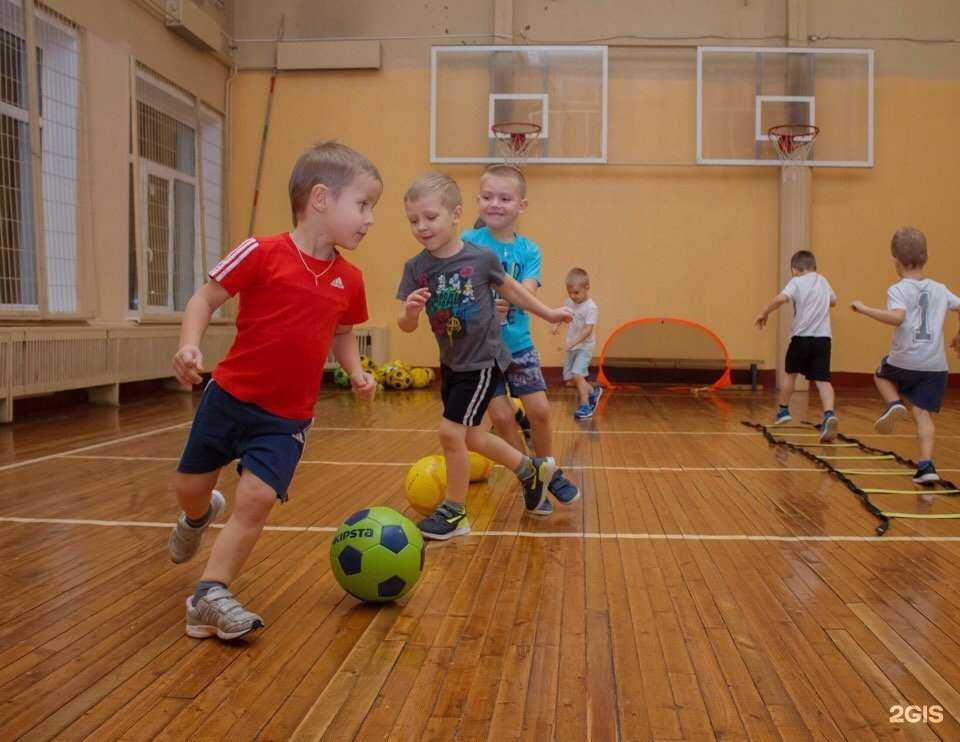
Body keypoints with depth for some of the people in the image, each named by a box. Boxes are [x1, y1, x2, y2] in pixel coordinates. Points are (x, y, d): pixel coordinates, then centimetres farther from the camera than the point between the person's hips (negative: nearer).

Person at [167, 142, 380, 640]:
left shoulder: (349, 281, 0)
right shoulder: (262, 254, -15)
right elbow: (204, 299, -8)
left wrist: (356, 372, 0)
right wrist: (189, 344, -25)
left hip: (287, 416, 2)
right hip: (230, 396, -2)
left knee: (257, 498, -12)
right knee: (188, 486, 13)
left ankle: (211, 595, 1)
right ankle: (200, 516, 51)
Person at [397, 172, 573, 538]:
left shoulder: (481, 258, -16)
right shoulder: (416, 268, -8)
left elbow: (510, 288, 3)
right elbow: (406, 326, -8)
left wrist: (548, 313, 13)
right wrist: (410, 311, -31)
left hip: (483, 361, -5)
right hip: (451, 363, 6)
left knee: (451, 432, -11)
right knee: (470, 436, 17)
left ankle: (455, 511, 9)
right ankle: (532, 469, 40)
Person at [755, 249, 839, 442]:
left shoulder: (796, 282, -2)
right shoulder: (823, 281, 16)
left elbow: (781, 298, -21)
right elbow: (833, 301, 33)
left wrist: (764, 313, -8)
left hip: (801, 336, -3)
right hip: (823, 337, 3)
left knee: (791, 373, 19)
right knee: (823, 379, -6)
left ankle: (783, 410, 35)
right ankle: (829, 415, -29)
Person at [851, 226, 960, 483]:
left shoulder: (898, 290, -7)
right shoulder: (939, 289, 11)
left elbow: (897, 317, -25)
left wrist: (864, 309, -18)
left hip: (905, 360, -3)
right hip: (935, 365, 4)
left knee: (882, 375, 30)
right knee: (923, 413, 7)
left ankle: (893, 404, 1)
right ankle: (926, 465, -6)